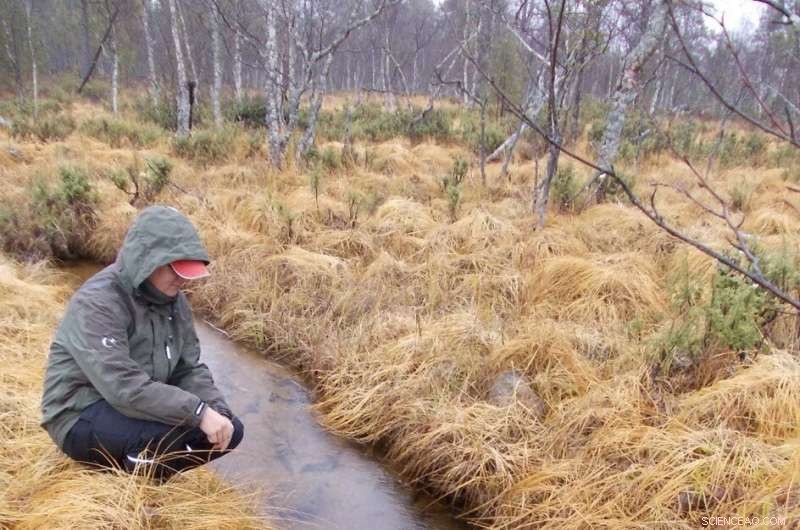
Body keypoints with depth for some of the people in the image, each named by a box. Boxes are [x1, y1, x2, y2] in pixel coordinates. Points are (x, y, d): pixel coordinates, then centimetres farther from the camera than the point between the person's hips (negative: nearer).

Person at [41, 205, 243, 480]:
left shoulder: (173, 300, 0)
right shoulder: (97, 303, -24)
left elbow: (189, 369, 1)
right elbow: (123, 386, -34)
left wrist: (218, 411, -16)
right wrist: (199, 412, -35)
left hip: (142, 410, 8)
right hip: (82, 418, -8)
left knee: (231, 430, 0)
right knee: (182, 425, -32)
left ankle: (143, 467, 9)